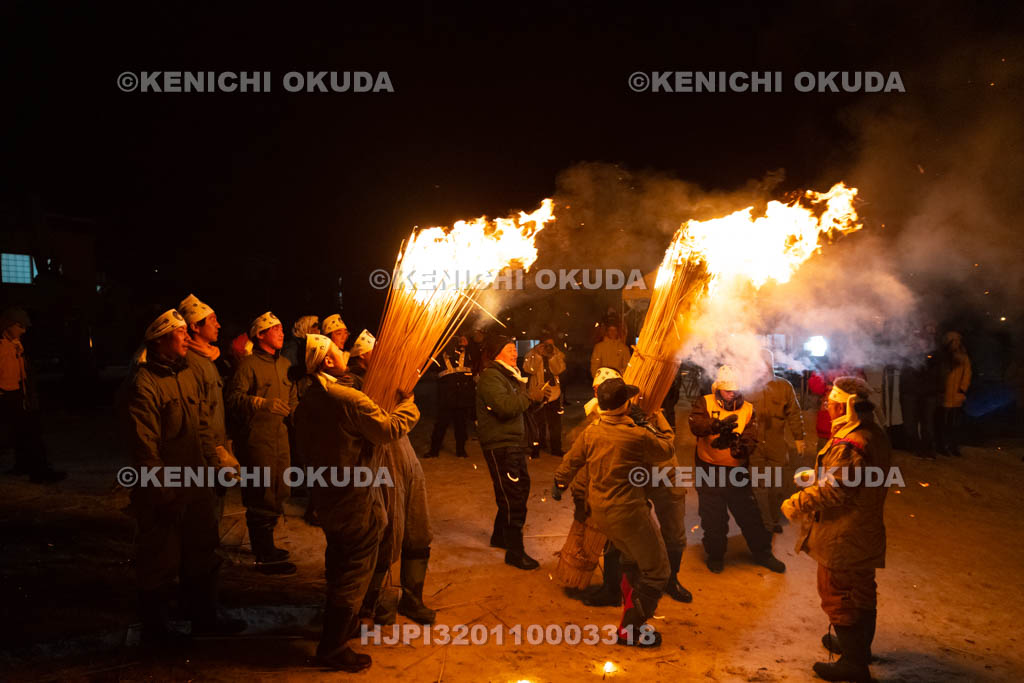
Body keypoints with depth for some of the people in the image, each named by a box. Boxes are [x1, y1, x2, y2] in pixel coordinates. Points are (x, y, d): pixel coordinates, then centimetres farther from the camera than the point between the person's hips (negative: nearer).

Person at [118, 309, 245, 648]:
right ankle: (154, 626, 28)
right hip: (163, 493, -8)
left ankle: (204, 617, 36)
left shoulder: (189, 375, 7)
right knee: (160, 563, 8)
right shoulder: (142, 385, -19)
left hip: (197, 486, 8)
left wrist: (215, 462, 7)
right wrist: (165, 494, -19)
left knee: (202, 555, 19)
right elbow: (144, 447, -20)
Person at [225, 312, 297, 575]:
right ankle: (265, 558, 4)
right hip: (257, 438, -8)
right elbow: (234, 398, -18)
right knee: (262, 497, -5)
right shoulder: (248, 364, -9)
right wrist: (264, 403, -28)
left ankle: (265, 546, 30)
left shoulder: (284, 365, 15)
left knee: (278, 493, 14)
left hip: (280, 437, 8)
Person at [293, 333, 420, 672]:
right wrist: (407, 401, -3)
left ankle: (340, 628, 42)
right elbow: (390, 429, -19)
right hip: (358, 502, -8)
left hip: (327, 500, 8)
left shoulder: (306, 403, 1)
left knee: (339, 566, 24)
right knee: (355, 574, 5)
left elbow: (309, 447, 11)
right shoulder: (349, 398, -24)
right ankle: (333, 649, 14)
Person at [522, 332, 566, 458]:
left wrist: (552, 357, -19)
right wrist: (538, 355, -22)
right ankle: (535, 448, 16)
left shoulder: (557, 353, 3)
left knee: (555, 422, 10)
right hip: (536, 392, -2)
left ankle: (555, 448, 23)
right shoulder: (532, 353, -4)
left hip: (554, 393, 3)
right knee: (536, 422, 2)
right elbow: (528, 369, -19)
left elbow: (559, 370, -11)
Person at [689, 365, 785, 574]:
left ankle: (762, 552, 32)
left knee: (750, 514, 12)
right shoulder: (705, 403, -5)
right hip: (709, 469, -2)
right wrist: (718, 425, -44)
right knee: (713, 517, 11)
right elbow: (696, 425, -25)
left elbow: (752, 439, -10)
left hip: (737, 470, 2)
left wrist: (742, 447, -33)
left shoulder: (747, 409, 2)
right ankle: (715, 555, 32)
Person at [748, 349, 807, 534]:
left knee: (775, 485, 12)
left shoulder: (784, 387, 2)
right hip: (754, 444, -1)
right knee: (759, 485, 2)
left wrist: (799, 437, 6)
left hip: (777, 444, 2)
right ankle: (766, 523, 14)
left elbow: (794, 414, 7)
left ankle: (774, 520, 28)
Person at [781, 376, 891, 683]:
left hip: (843, 538, -10)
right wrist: (818, 473, 13)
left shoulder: (849, 445, -29)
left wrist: (796, 504, -17)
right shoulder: (875, 435, 4)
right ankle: (859, 644, 42)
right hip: (866, 533, 10)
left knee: (838, 594, 4)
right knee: (862, 591, 23)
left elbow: (833, 491, -29)